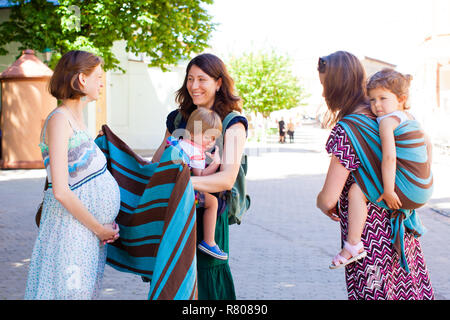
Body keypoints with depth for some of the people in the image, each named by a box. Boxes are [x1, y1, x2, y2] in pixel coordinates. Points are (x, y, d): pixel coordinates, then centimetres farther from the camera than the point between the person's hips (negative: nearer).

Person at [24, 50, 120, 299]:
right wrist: (99, 228, -13)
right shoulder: (59, 120, -16)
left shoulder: (77, 119, 11)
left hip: (89, 228, 9)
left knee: (85, 291, 13)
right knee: (69, 292, -2)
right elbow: (61, 191, -21)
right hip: (72, 227, -9)